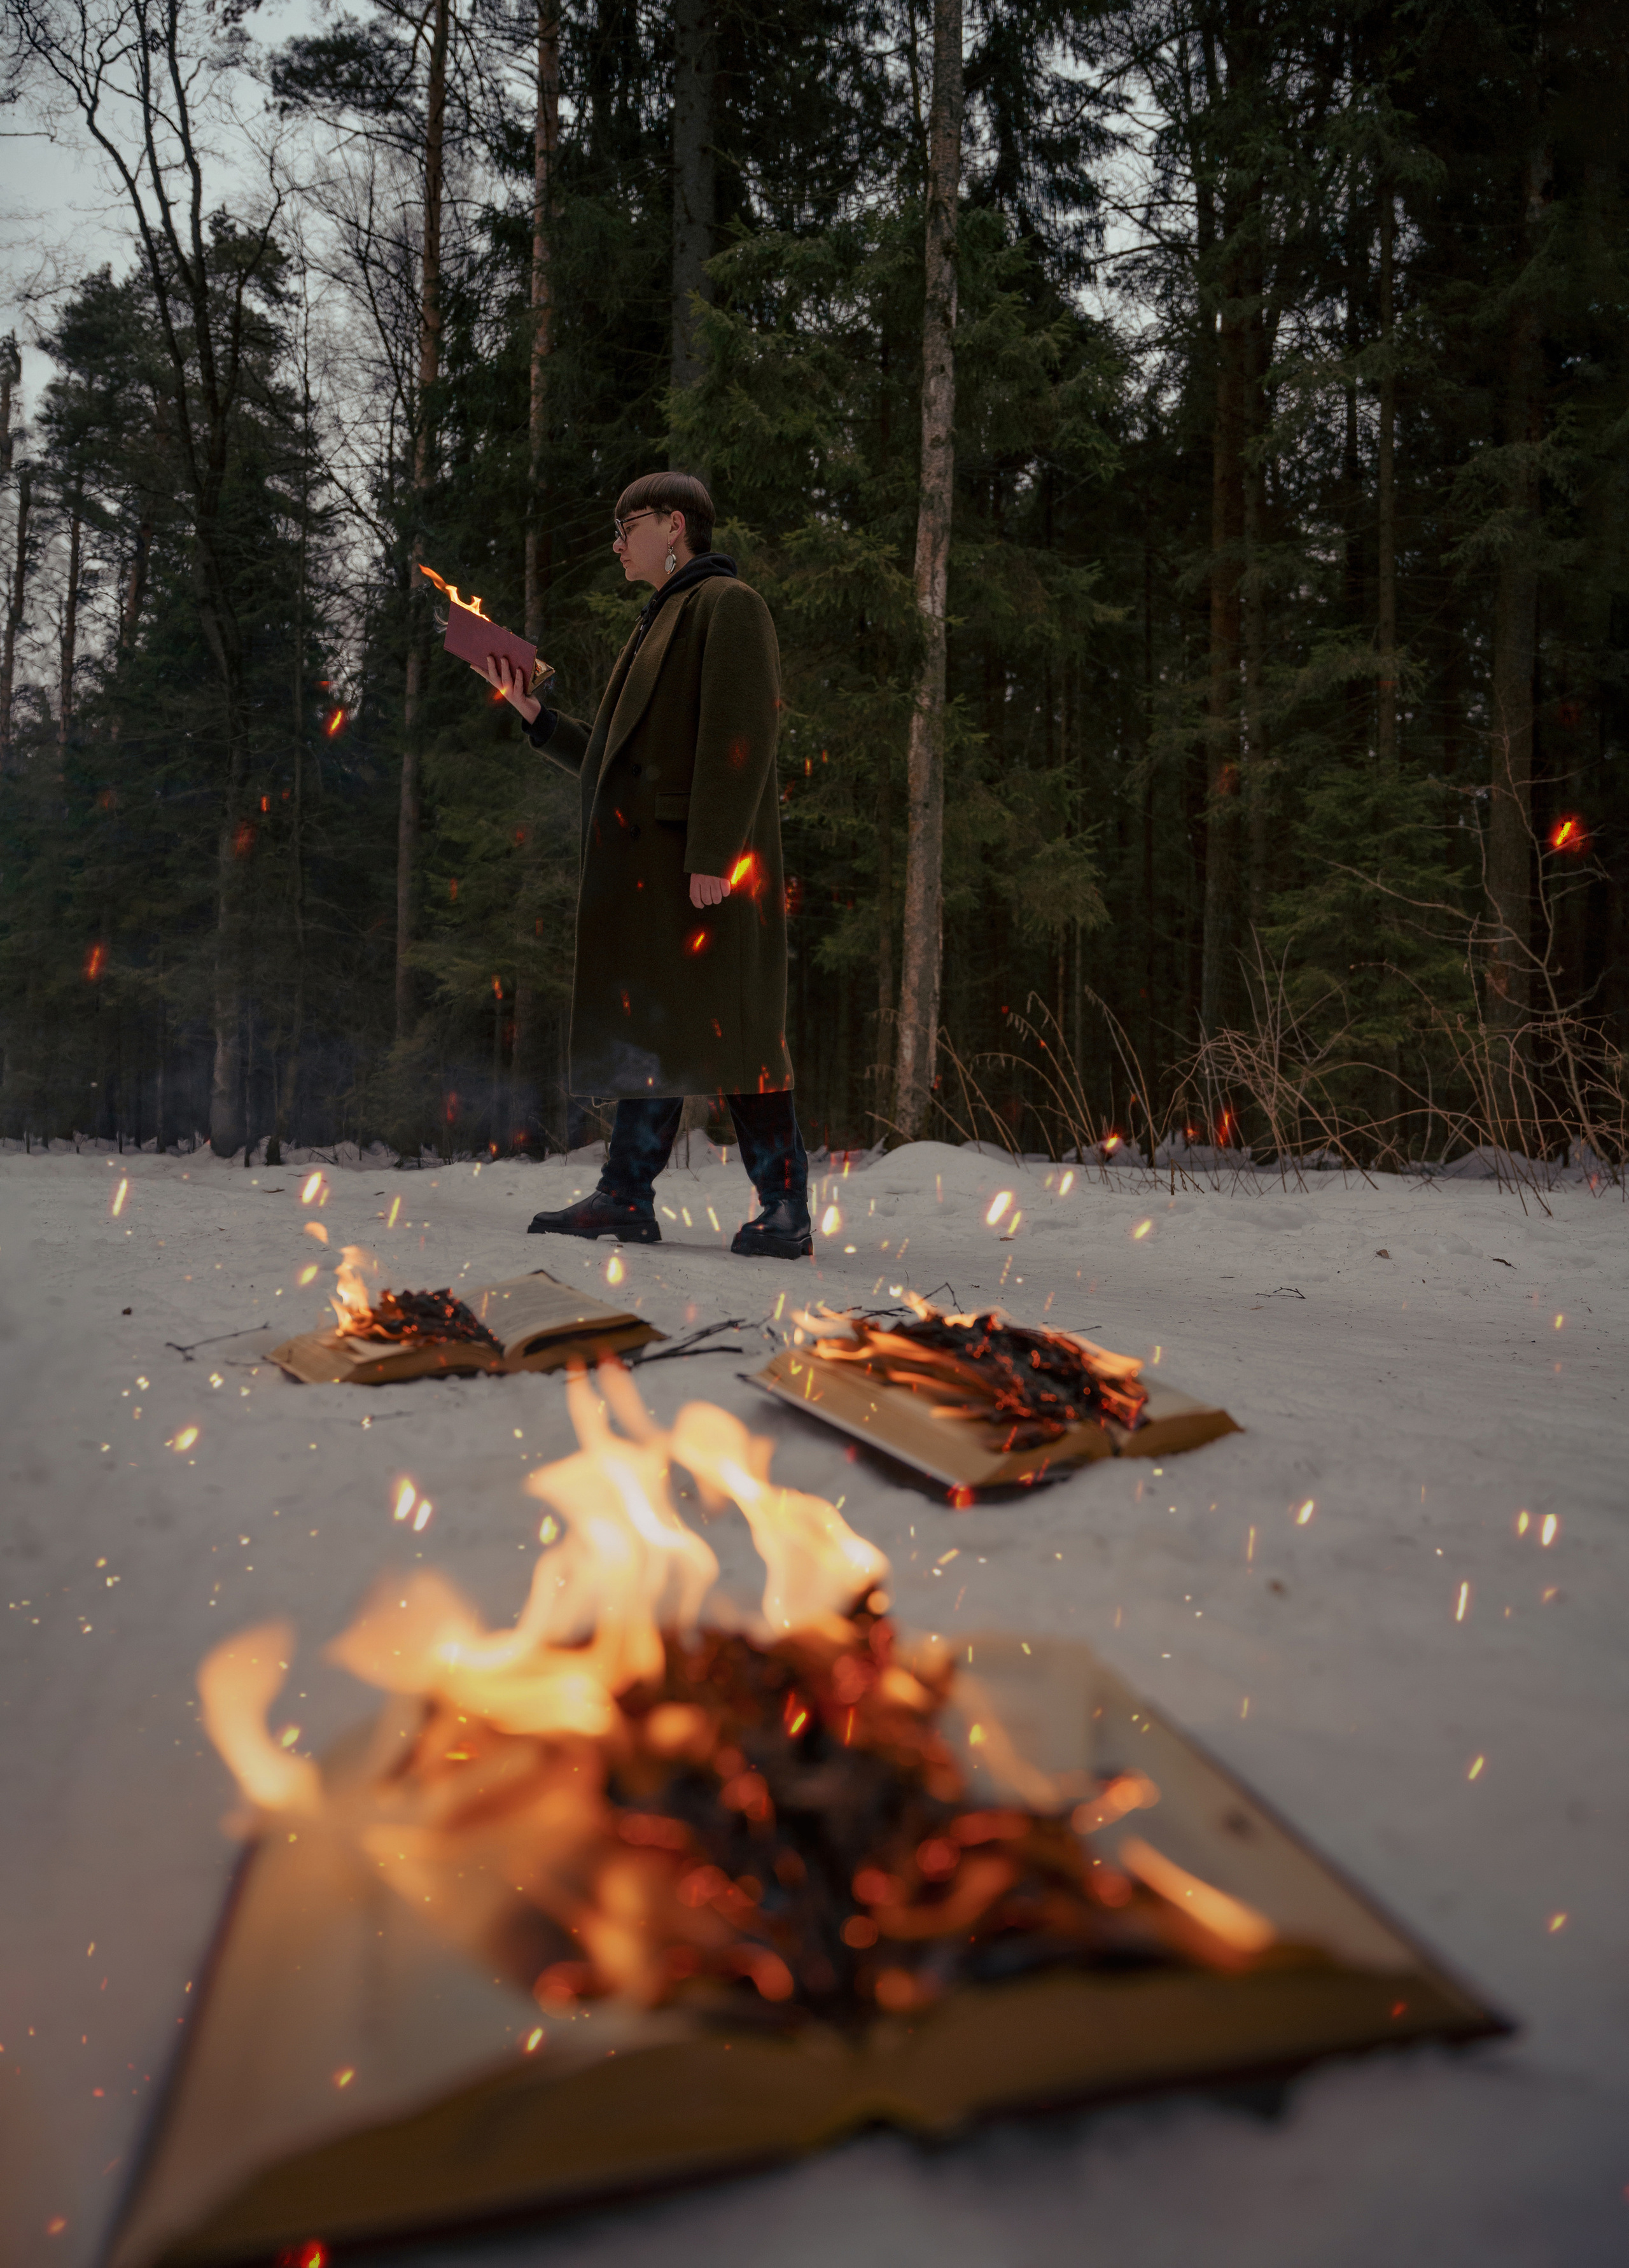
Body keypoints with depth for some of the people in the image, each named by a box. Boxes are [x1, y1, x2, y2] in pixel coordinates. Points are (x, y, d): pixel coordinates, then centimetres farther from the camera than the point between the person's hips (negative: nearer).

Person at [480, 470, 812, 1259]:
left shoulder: (726, 605, -2)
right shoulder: (658, 623, 26)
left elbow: (740, 736, -15)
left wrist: (712, 855, -22)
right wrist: (533, 712, 18)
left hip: (703, 866, -9)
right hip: (643, 866, 9)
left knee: (726, 1026, -11)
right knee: (651, 1028, 8)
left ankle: (785, 1208, -7)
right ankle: (626, 1198, 11)